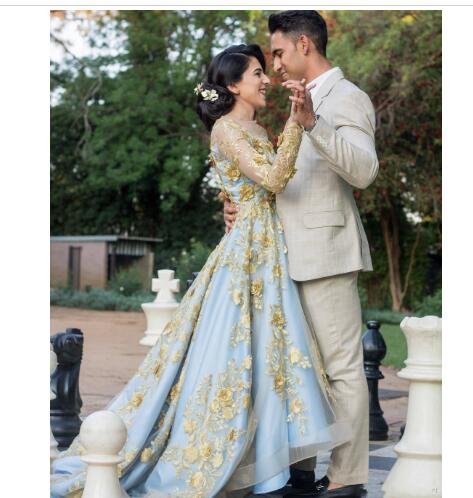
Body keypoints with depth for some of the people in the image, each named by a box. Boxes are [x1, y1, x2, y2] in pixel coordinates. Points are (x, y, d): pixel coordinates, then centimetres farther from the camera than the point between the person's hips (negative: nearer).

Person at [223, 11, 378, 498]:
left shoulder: (346, 98, -7)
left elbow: (363, 171, -23)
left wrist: (312, 122, -33)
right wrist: (243, 205, 8)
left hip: (326, 250, -10)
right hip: (297, 255, 10)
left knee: (342, 366, -6)